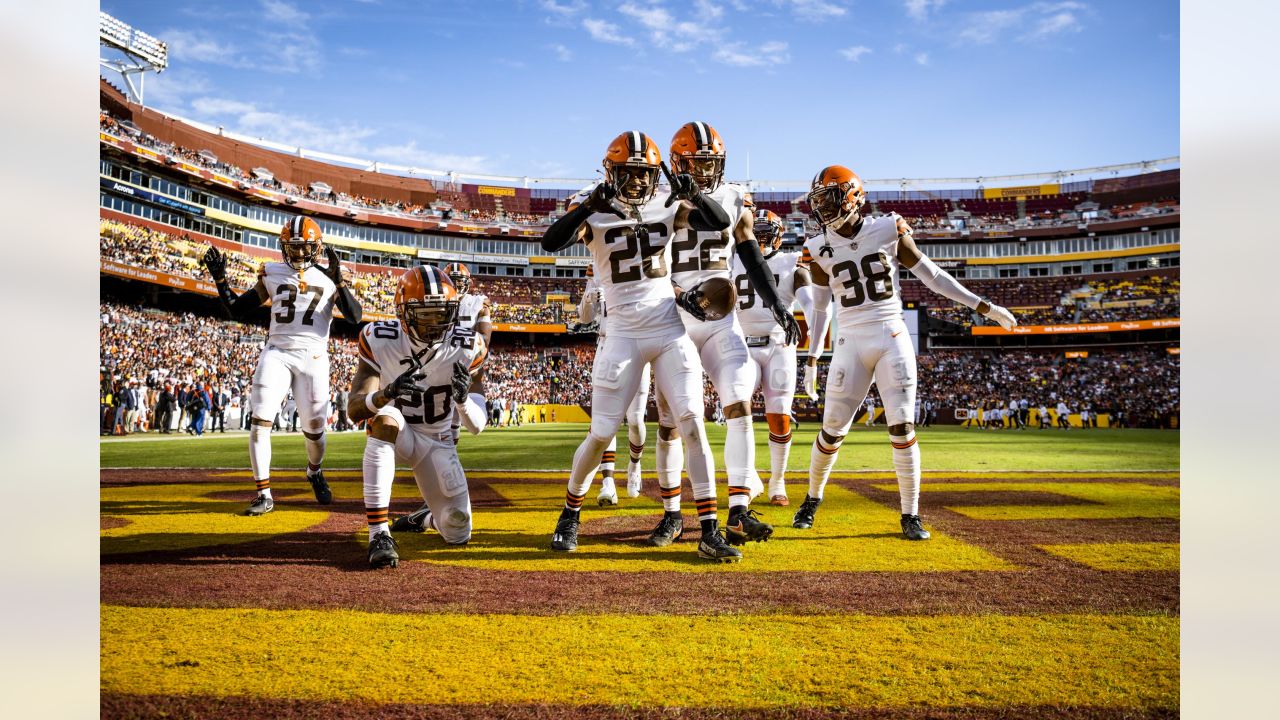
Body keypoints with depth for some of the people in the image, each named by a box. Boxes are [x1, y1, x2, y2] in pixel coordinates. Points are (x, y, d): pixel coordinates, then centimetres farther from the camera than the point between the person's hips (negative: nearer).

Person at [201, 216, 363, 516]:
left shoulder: (328, 278, 6)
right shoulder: (273, 274, 11)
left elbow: (355, 317, -6)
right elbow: (236, 310, 15)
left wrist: (338, 280, -15)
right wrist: (220, 278, 4)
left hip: (313, 357, -1)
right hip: (277, 353, 1)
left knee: (314, 428, 3)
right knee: (260, 421, -12)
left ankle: (314, 471, 36)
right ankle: (264, 495, -5)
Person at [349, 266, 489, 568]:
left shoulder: (466, 348, -18)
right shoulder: (380, 340, -20)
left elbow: (476, 426, -16)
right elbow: (353, 409, -25)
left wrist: (463, 398, -40)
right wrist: (386, 394, -47)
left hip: (437, 442, 2)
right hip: (393, 432, -2)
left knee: (457, 534, -3)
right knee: (385, 415, -39)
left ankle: (429, 517, 37)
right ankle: (379, 533, -36)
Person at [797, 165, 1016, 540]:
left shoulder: (888, 230, -4)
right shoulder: (820, 249, 1)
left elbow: (931, 275, 4)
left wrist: (983, 306, 3)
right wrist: (812, 359, 10)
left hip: (893, 338, -1)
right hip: (851, 343, 1)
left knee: (902, 427, -6)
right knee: (832, 429, 2)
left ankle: (910, 515, 6)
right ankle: (813, 498, 26)